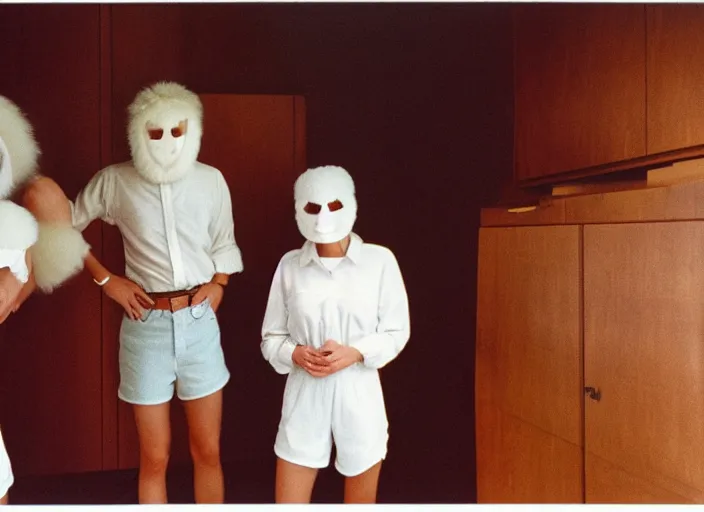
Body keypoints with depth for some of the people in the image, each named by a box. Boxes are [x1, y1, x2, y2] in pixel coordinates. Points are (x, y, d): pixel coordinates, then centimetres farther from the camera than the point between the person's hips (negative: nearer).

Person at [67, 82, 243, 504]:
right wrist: (107, 280, 0)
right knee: (155, 458, 8)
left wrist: (218, 286, 1)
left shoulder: (211, 181, 1)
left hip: (199, 322, 2)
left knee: (208, 452, 10)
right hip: (147, 325, -1)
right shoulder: (114, 181, -5)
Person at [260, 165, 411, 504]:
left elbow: (397, 332, -1)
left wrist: (355, 353, -17)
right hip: (305, 394, 1)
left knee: (361, 502, 17)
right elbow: (271, 337, 4)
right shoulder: (290, 265, -2)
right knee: (288, 502, 8)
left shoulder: (379, 260, -8)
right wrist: (295, 354, -16)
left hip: (359, 394, -1)